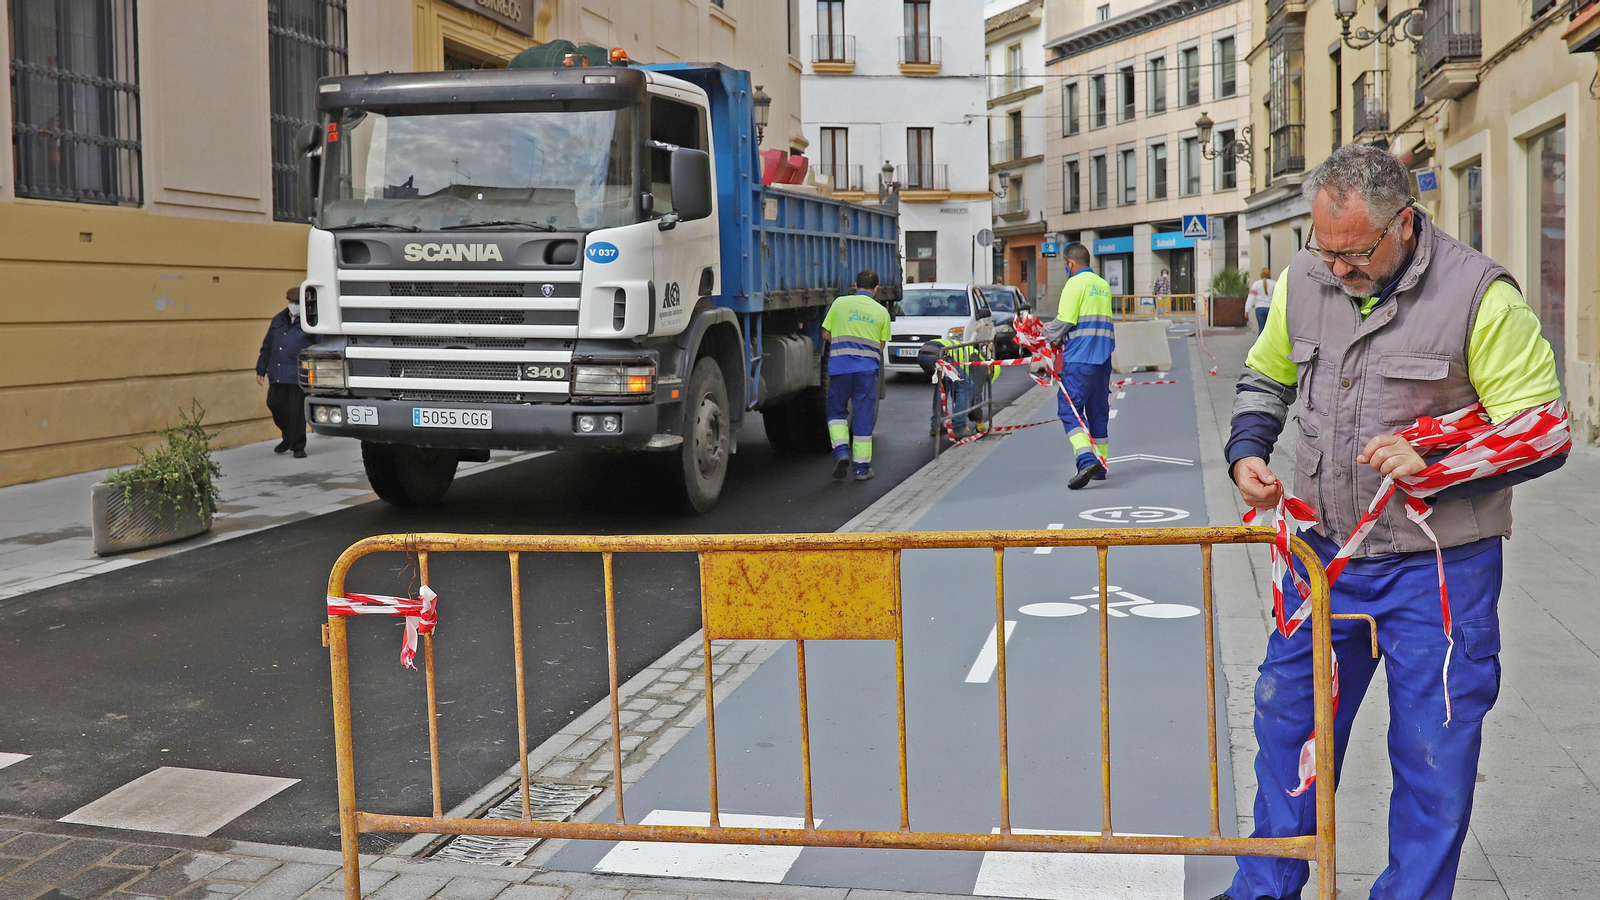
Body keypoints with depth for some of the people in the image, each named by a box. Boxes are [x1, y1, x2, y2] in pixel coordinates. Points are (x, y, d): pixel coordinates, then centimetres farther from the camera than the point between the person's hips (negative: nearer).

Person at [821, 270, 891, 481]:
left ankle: (841, 450, -5)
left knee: (837, 411, 16)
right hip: (867, 367, 0)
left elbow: (826, 334, 10)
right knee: (863, 417, 6)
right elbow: (880, 346, 11)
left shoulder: (840, 303, 5)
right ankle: (862, 467, 8)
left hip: (840, 366, 0)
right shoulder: (881, 312, 8)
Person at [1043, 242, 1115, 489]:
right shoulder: (1103, 285, 17)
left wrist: (1047, 335, 6)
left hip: (1079, 358, -8)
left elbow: (1064, 321, -13)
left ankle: (1087, 460, -25)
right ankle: (1099, 467, 17)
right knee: (1098, 410, 13)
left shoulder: (1075, 283, -6)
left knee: (1069, 409, -8)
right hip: (1103, 358, 8)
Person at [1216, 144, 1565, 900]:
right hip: (1325, 551, 5)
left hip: (1438, 564, -4)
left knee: (1434, 752, 5)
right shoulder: (1303, 279, 0)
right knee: (1288, 721, 15)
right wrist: (1247, 452, 0)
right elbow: (1266, 376, 18)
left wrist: (1433, 460, -25)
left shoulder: (1479, 294, -15)